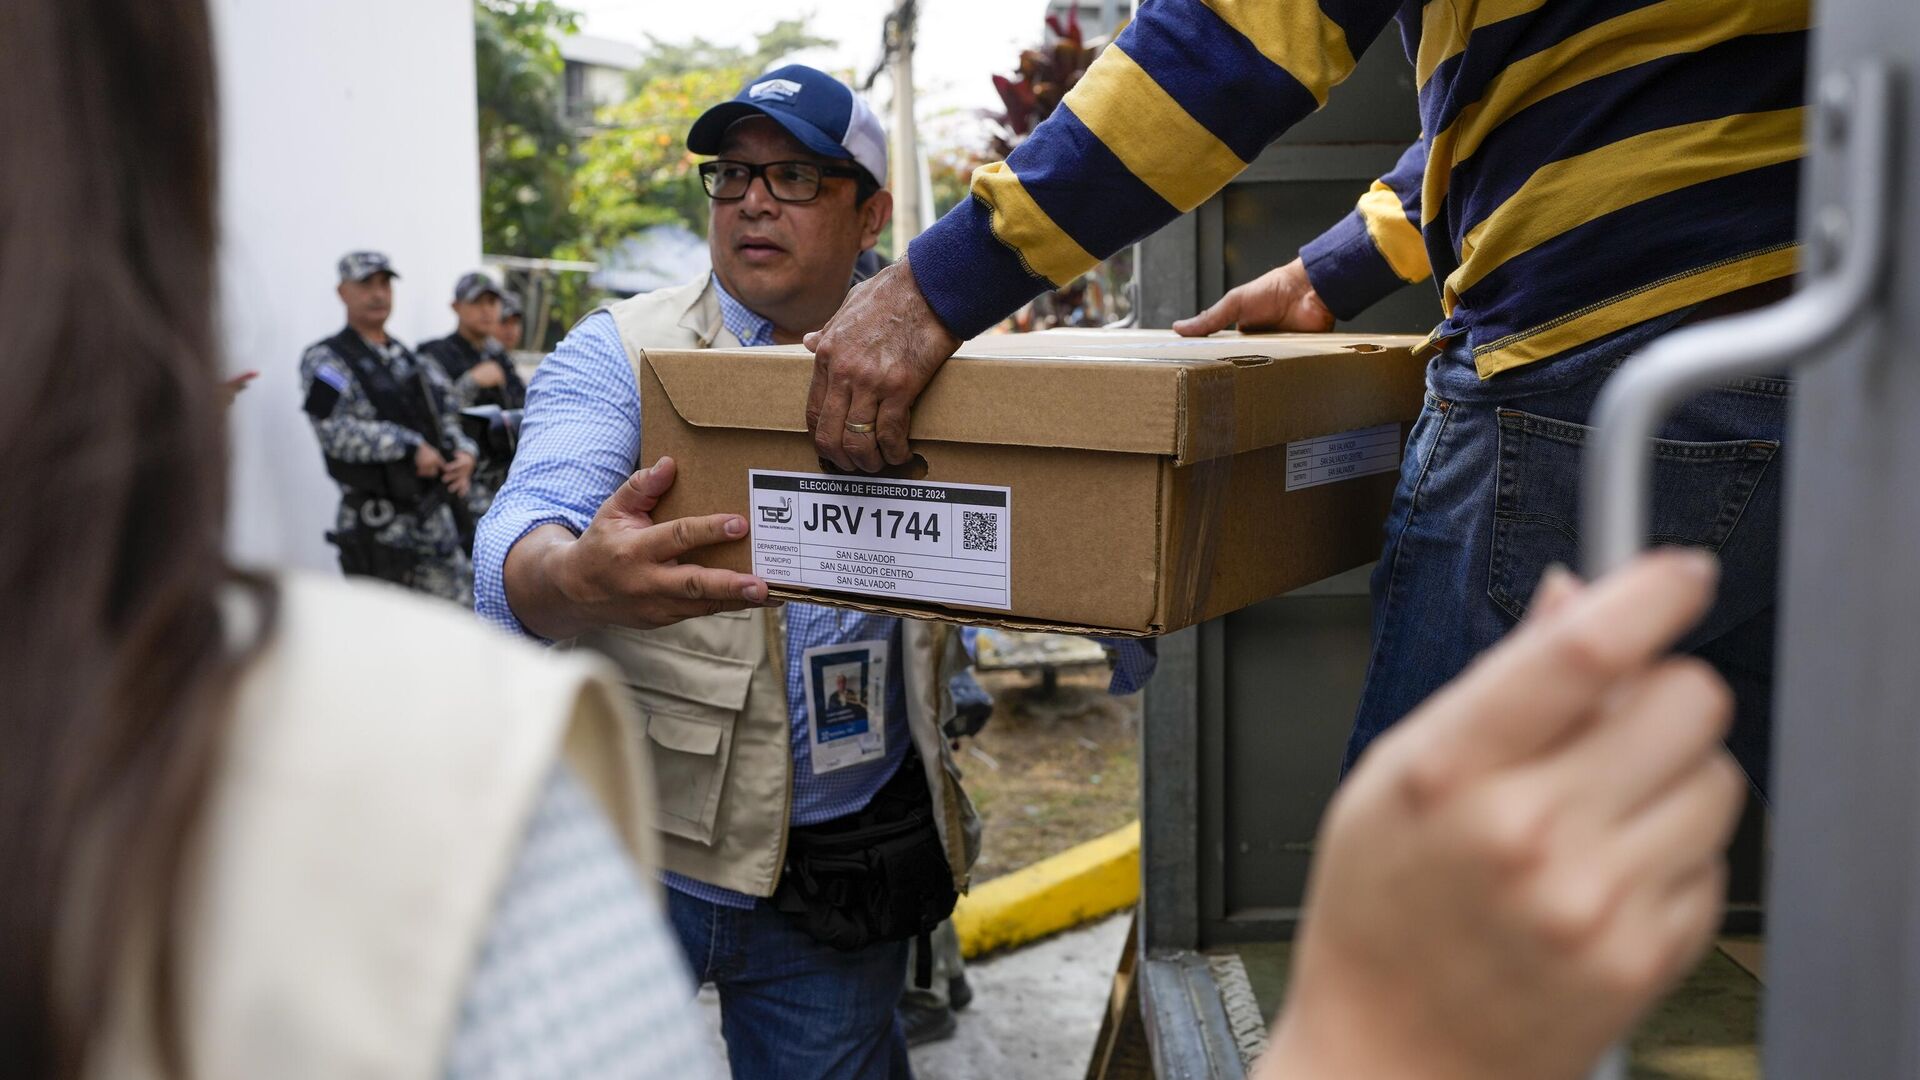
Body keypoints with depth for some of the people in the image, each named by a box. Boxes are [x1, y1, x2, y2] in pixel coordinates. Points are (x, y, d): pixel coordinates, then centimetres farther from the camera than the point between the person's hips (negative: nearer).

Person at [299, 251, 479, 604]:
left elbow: (448, 422, 19)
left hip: (437, 522, 6)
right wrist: (411, 447, -19)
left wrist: (463, 454, -3)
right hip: (376, 529, -6)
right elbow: (336, 431, -17)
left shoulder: (416, 362, 17)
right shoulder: (325, 360, -3)